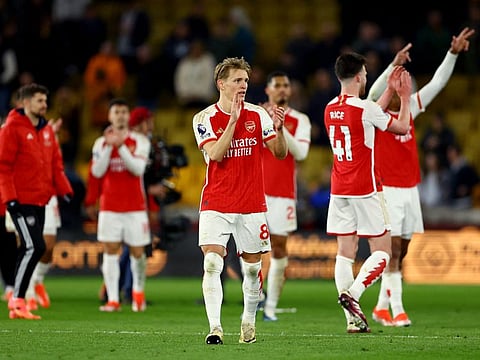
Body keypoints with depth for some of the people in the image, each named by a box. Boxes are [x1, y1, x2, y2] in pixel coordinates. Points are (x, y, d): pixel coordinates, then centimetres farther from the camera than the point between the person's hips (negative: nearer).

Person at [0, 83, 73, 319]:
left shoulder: (46, 130, 14)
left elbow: (56, 164, 18)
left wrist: (65, 191, 8)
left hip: (40, 201, 8)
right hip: (21, 201, -8)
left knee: (30, 250, 8)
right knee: (34, 247, -15)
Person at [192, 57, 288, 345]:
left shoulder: (257, 115, 3)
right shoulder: (205, 118, -3)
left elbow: (280, 153, 2)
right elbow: (216, 154, -16)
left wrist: (279, 129, -17)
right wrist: (233, 119, -21)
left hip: (252, 206, 2)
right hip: (216, 205, -2)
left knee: (253, 267, 7)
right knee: (212, 264, -15)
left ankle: (249, 322, 26)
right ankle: (215, 327, -17)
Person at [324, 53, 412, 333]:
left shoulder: (330, 109, 8)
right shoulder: (364, 108, -13)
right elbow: (402, 127, -1)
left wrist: (390, 91, 30)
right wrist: (405, 97, 13)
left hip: (339, 191, 6)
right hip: (366, 189, -6)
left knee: (345, 252, 5)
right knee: (382, 251, 2)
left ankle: (353, 320, 1)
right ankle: (353, 294, -19)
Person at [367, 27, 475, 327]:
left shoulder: (410, 109, 9)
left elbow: (438, 83, 10)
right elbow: (374, 93, -29)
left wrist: (453, 53, 1)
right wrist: (394, 65, -40)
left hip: (410, 189, 6)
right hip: (387, 190, -6)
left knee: (400, 253, 9)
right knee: (393, 251, -9)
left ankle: (381, 307, 18)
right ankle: (397, 310, -10)